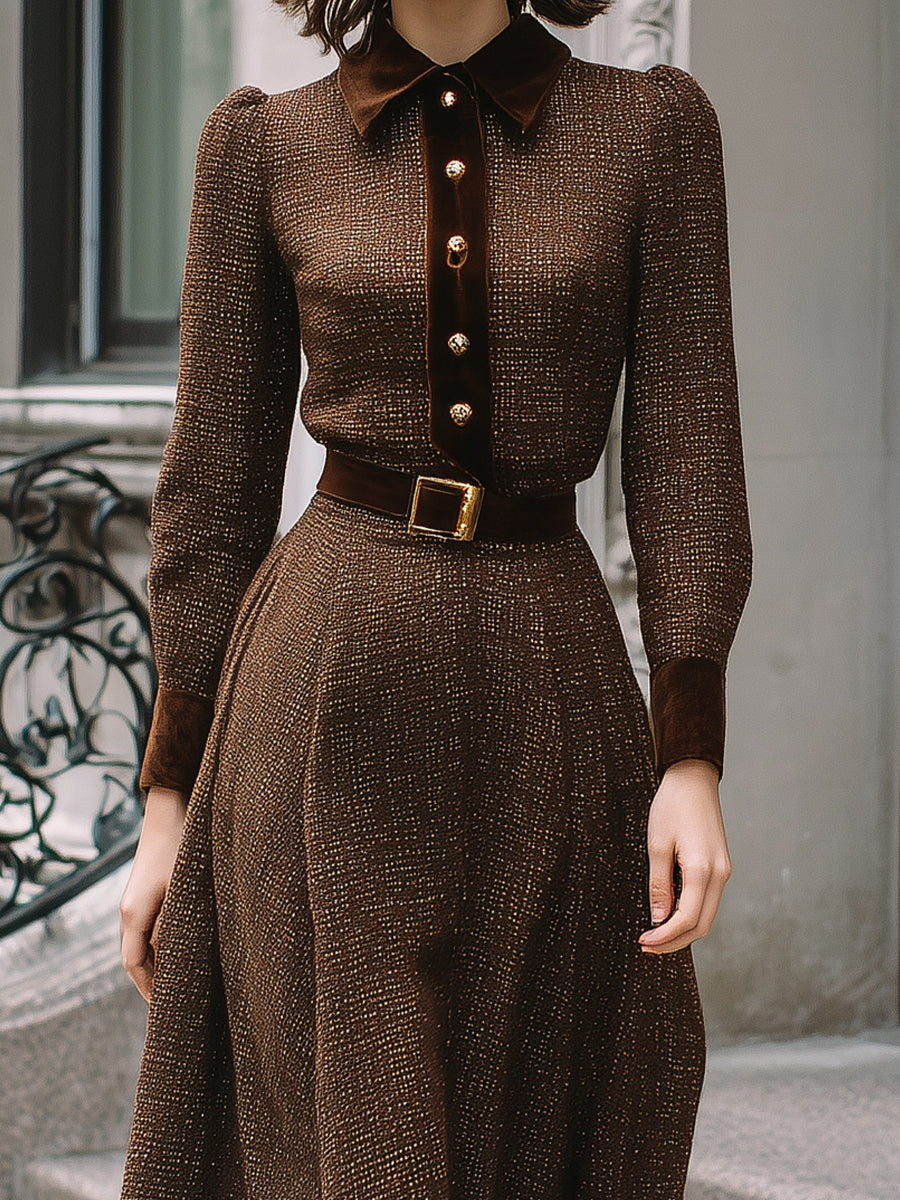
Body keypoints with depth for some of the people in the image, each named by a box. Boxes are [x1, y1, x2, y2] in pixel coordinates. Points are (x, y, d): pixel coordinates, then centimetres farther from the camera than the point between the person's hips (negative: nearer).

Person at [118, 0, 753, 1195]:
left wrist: (691, 761, -9)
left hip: (552, 689, 1)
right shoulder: (264, 142, 3)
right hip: (329, 699, -1)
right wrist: (170, 802, 3)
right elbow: (214, 482, 5)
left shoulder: (655, 125, 4)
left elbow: (687, 461, 0)